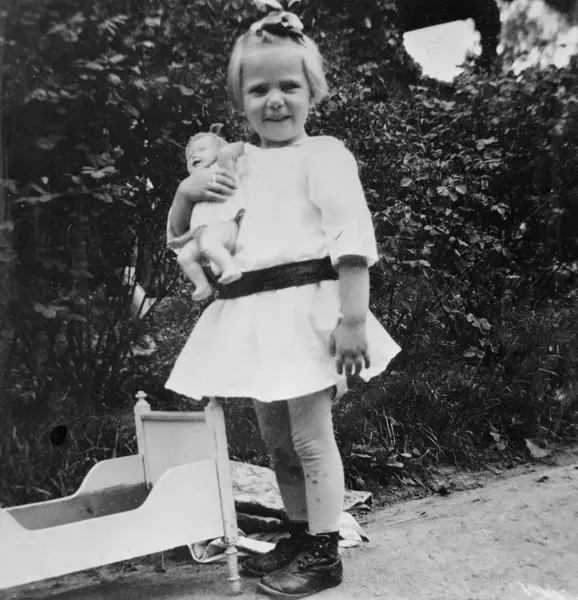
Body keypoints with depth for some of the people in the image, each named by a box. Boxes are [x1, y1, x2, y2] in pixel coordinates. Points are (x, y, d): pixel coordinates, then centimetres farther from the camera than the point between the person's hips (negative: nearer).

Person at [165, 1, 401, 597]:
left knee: (310, 437, 0)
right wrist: (186, 193, 2)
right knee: (275, 437, 16)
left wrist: (353, 317, -22)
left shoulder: (322, 154, -4)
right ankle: (298, 536, 34)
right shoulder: (234, 162, 16)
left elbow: (353, 237, -14)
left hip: (303, 308, -7)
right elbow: (180, 235, 23)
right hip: (251, 317, 7)